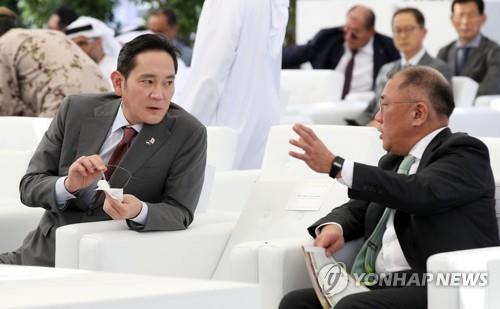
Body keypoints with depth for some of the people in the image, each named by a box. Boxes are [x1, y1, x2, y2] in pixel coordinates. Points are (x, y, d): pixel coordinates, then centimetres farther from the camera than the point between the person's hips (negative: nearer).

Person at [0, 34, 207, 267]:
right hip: (44, 255, 2)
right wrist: (68, 185, -23)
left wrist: (138, 212, -34)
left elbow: (180, 214, -12)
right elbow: (29, 187, 0)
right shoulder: (76, 110, -1)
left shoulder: (188, 135, -9)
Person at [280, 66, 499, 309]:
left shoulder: (466, 152, -2)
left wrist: (335, 166, -19)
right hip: (382, 288, 8)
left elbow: (421, 193, -19)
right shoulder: (394, 161, 23)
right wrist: (333, 227, 1)